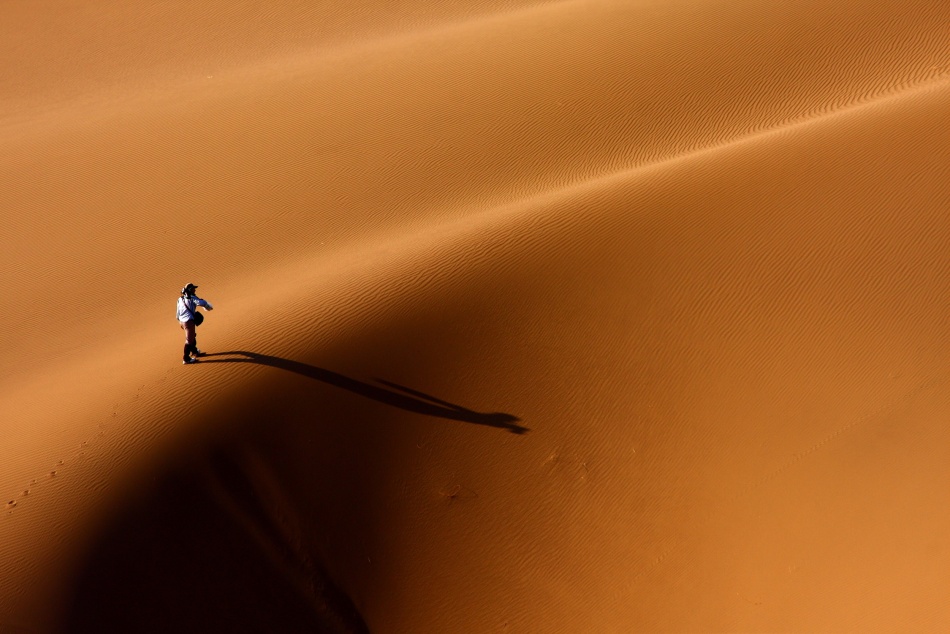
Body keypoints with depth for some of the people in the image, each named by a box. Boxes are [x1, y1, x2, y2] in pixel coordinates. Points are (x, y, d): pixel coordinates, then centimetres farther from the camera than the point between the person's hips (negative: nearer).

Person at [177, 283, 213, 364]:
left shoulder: (180, 299, 13)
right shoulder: (192, 298, -11)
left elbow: (178, 313, 19)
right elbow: (202, 303, -24)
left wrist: (180, 322, 28)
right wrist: (209, 307, -4)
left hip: (182, 321, 9)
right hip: (189, 321, -9)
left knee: (192, 336, 27)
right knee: (189, 339, -5)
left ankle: (195, 352, 45)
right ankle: (186, 359, -3)